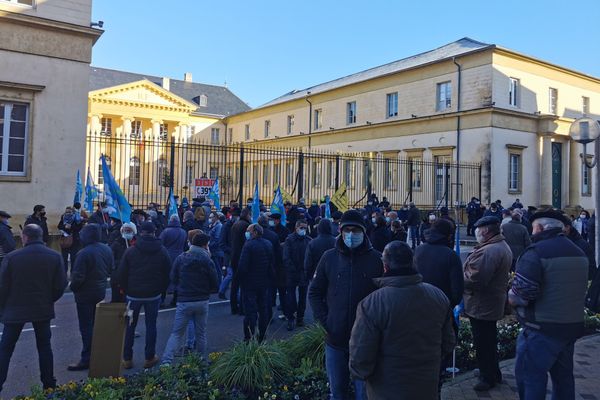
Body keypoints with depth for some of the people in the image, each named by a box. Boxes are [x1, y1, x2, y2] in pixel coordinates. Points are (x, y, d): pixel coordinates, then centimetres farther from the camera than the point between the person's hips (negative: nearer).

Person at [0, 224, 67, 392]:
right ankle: (49, 384, 18)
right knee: (44, 346, 13)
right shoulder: (55, 257, -7)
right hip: (43, 309, 2)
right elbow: (61, 285, -5)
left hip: (15, 309, -2)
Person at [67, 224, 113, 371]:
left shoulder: (84, 253, -24)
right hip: (101, 292, 7)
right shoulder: (107, 249, 0)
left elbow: (77, 277, -22)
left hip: (85, 294, -7)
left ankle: (86, 359, 6)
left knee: (86, 327, 1)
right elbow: (111, 269, 9)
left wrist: (73, 287, -3)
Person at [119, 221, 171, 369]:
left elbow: (122, 274, -4)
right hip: (153, 295, 1)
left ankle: (127, 358, 16)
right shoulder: (162, 251, -4)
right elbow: (168, 274, -1)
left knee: (130, 326, 11)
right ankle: (150, 358, 15)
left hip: (133, 294, 0)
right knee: (151, 325, 9)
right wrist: (161, 289, 10)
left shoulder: (130, 251, -6)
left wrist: (126, 290, 8)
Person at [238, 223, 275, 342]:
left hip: (250, 283, -6)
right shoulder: (268, 244, 5)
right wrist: (270, 279, 16)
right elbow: (273, 264, 10)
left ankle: (249, 339, 3)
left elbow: (242, 266, -21)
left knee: (250, 311, -1)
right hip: (264, 283, 6)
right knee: (263, 311, 14)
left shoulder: (248, 245, -18)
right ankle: (262, 337, 24)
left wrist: (241, 279, -5)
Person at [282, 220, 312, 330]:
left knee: (302, 296, 11)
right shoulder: (289, 240, -4)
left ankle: (300, 317, 24)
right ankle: (291, 319, 8)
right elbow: (286, 258, -7)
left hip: (304, 273, 2)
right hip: (291, 273, -2)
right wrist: (293, 270, -12)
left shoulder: (309, 240, 1)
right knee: (290, 295, -1)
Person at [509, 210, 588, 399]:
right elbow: (580, 288, 18)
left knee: (530, 376, 2)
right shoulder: (579, 253, 10)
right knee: (563, 376, 21)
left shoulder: (535, 252, -18)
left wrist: (512, 298, -6)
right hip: (573, 325, 9)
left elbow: (523, 291, -26)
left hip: (542, 329, -8)